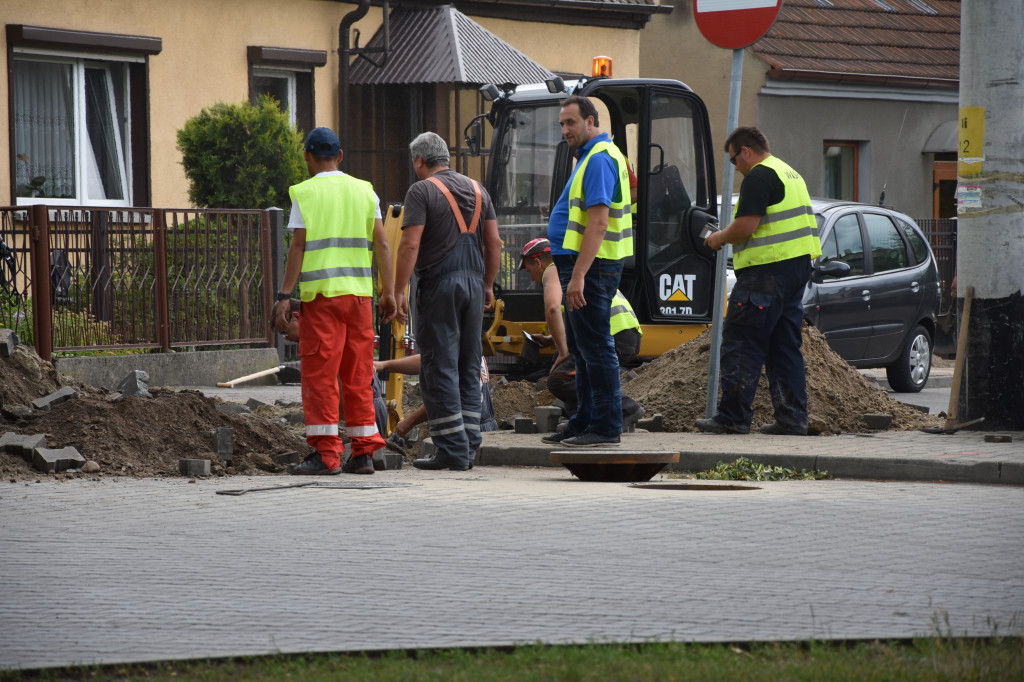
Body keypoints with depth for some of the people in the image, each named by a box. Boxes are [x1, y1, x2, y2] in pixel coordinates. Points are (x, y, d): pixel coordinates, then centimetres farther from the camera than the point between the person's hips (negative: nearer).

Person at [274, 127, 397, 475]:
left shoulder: (305, 194, -2)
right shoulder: (364, 191, 10)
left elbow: (298, 248, -8)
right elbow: (381, 244, 5)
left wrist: (284, 297, -7)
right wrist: (388, 292, 9)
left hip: (321, 293, -4)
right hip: (359, 291, 4)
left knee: (320, 374, -2)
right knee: (358, 374, 9)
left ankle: (326, 454, -6)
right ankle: (363, 452, 8)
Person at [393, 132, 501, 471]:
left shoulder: (422, 191, -7)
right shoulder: (477, 190, 12)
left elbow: (410, 245, -15)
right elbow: (494, 243, 12)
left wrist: (398, 291, -13)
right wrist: (488, 284, 21)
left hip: (438, 284, -6)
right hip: (473, 282, 6)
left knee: (440, 367, -4)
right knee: (468, 366, 12)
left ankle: (452, 449, -8)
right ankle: (469, 446, 11)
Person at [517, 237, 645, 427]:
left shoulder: (553, 271, 3)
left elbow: (552, 308, -17)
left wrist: (563, 352, -12)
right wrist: (552, 340, 29)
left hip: (612, 338, -10)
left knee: (558, 381, -11)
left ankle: (625, 408, -15)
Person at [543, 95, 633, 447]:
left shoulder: (599, 160, -15)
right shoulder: (601, 155, 18)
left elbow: (598, 223, -23)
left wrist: (577, 276, -27)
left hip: (590, 265, -11)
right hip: (582, 264, 11)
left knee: (594, 346, -8)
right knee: (581, 347, 15)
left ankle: (606, 427, -6)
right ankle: (585, 421, 21)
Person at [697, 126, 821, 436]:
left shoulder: (759, 177, -11)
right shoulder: (790, 174, 20)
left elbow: (745, 227, -18)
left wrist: (719, 238, 0)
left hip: (767, 270, -10)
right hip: (798, 267, 10)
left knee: (741, 345, -6)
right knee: (786, 346, 11)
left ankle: (734, 416, -7)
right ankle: (792, 418, 9)